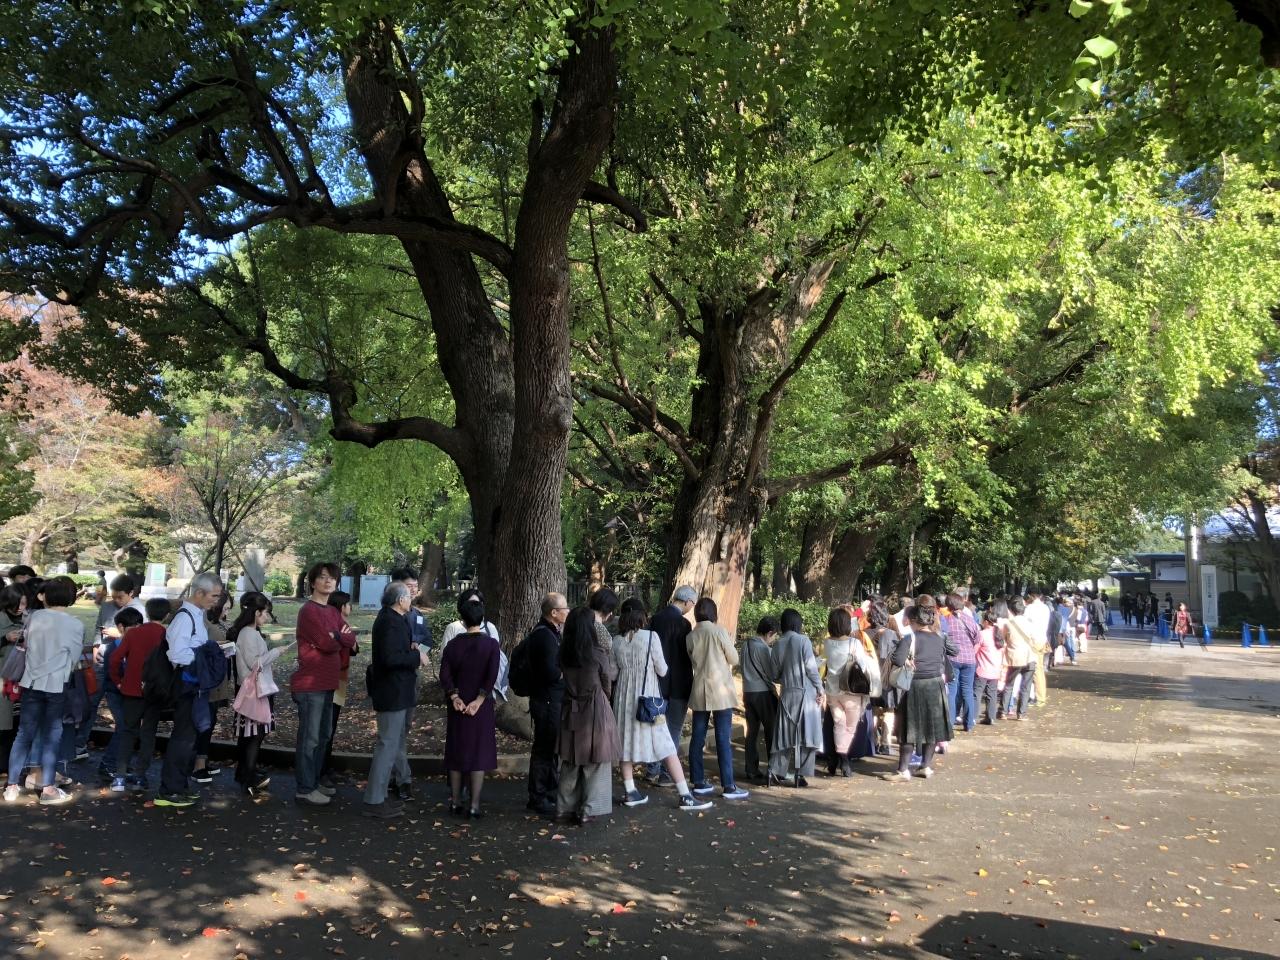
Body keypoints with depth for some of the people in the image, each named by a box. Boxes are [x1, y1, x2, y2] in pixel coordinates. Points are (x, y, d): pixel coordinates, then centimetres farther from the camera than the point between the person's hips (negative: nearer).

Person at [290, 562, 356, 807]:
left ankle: (314, 780, 29)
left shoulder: (333, 612, 16)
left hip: (327, 682, 9)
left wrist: (336, 636, -14)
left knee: (324, 735, 17)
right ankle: (304, 789, 6)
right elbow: (327, 643, -21)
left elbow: (351, 640, 6)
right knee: (310, 737, -3)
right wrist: (343, 639, -1)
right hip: (310, 684, -9)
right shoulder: (309, 610, -13)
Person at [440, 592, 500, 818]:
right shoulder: (491, 644, -6)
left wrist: (454, 697, -9)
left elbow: (445, 673, -8)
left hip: (457, 705, 3)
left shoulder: (453, 644, 1)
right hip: (481, 706, -2)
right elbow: (492, 675, -16)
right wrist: (479, 700, -14)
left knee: (456, 752, 12)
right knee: (479, 753, 3)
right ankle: (473, 806, 3)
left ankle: (455, 802, 19)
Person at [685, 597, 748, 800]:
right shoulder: (719, 631, -9)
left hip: (699, 691, 5)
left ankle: (699, 782, 15)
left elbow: (693, 660, 11)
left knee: (697, 737, 9)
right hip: (721, 690, -4)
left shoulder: (690, 636, 3)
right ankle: (729, 786, -1)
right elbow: (734, 659, -3)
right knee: (723, 739, -3)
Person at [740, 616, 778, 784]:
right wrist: (774, 691, 5)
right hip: (763, 693, -7)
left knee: (752, 731, 8)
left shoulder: (746, 645, 8)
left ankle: (752, 770, 9)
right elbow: (769, 674, -10)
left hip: (748, 692, 7)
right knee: (771, 730, 3)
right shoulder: (762, 648, -14)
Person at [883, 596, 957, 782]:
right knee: (931, 727, 14)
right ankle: (926, 766, 22)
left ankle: (903, 770, 3)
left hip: (915, 687, -5)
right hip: (936, 686, 5)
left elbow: (898, 660, -25)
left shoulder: (909, 638, -15)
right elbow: (954, 650, 20)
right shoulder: (940, 638, 2)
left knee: (909, 730, 1)